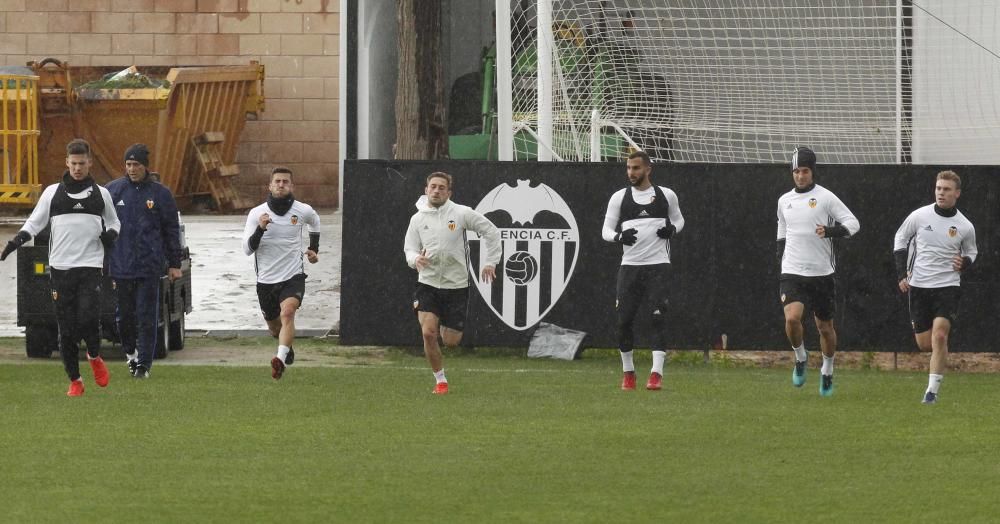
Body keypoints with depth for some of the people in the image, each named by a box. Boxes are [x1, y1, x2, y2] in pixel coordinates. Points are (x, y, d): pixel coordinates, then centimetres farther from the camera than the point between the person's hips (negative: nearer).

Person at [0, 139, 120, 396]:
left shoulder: (100, 194, 11)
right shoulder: (52, 193, 9)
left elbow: (114, 221, 23)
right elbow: (35, 222, 11)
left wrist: (111, 234, 0)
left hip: (91, 266, -1)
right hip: (60, 267, 1)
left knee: (88, 317, -16)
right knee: (66, 326, -1)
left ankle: (94, 356, 15)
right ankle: (74, 380, 9)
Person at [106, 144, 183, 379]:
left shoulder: (160, 193, 2)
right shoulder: (113, 190, 5)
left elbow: (172, 230, 7)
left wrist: (174, 264, 5)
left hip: (149, 266, -2)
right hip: (121, 266, 2)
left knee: (146, 316, -4)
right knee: (124, 314, 8)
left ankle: (144, 362, 0)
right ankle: (130, 351, 30)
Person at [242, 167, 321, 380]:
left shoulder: (303, 211, -2)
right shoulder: (257, 214, -7)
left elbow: (314, 223, 24)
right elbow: (247, 249, -11)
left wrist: (314, 249, 22)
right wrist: (260, 229, -26)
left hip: (293, 276, -2)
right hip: (266, 280, 2)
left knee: (287, 313, -28)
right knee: (274, 326, 17)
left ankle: (281, 359, -41)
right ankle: (287, 348, 50)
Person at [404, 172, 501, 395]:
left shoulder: (461, 213, -3)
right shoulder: (417, 219, 3)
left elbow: (491, 232, 5)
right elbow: (409, 249, 7)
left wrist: (490, 262, 2)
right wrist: (415, 259, -16)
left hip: (456, 284, -1)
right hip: (427, 283, 1)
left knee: (451, 341, 1)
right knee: (428, 333, -17)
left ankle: (445, 326, 39)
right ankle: (440, 380, 0)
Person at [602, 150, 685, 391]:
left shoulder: (666, 195, 6)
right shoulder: (619, 197, 6)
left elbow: (678, 218, 20)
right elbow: (606, 229, 6)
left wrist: (672, 229, -4)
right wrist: (619, 236, -16)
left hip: (658, 265, -2)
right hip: (629, 265, 2)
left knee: (658, 317, -13)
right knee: (623, 320, -1)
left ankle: (656, 374, -15)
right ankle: (628, 372, 16)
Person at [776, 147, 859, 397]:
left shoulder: (825, 197, -4)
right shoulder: (784, 201, 9)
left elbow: (853, 223, -6)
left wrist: (830, 231, -23)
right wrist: (780, 254, 18)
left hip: (822, 273, -2)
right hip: (792, 273, 2)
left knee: (825, 326, 8)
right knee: (792, 317, -21)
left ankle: (827, 372, 28)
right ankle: (800, 358, 4)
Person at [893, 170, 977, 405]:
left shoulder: (965, 226, -2)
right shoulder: (919, 216, -3)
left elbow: (971, 251, 16)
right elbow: (900, 239, 11)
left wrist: (965, 262, -8)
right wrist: (901, 273, 3)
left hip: (948, 286, -2)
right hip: (918, 286, 2)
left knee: (939, 335, -19)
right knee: (924, 343, 3)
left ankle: (933, 390, -14)